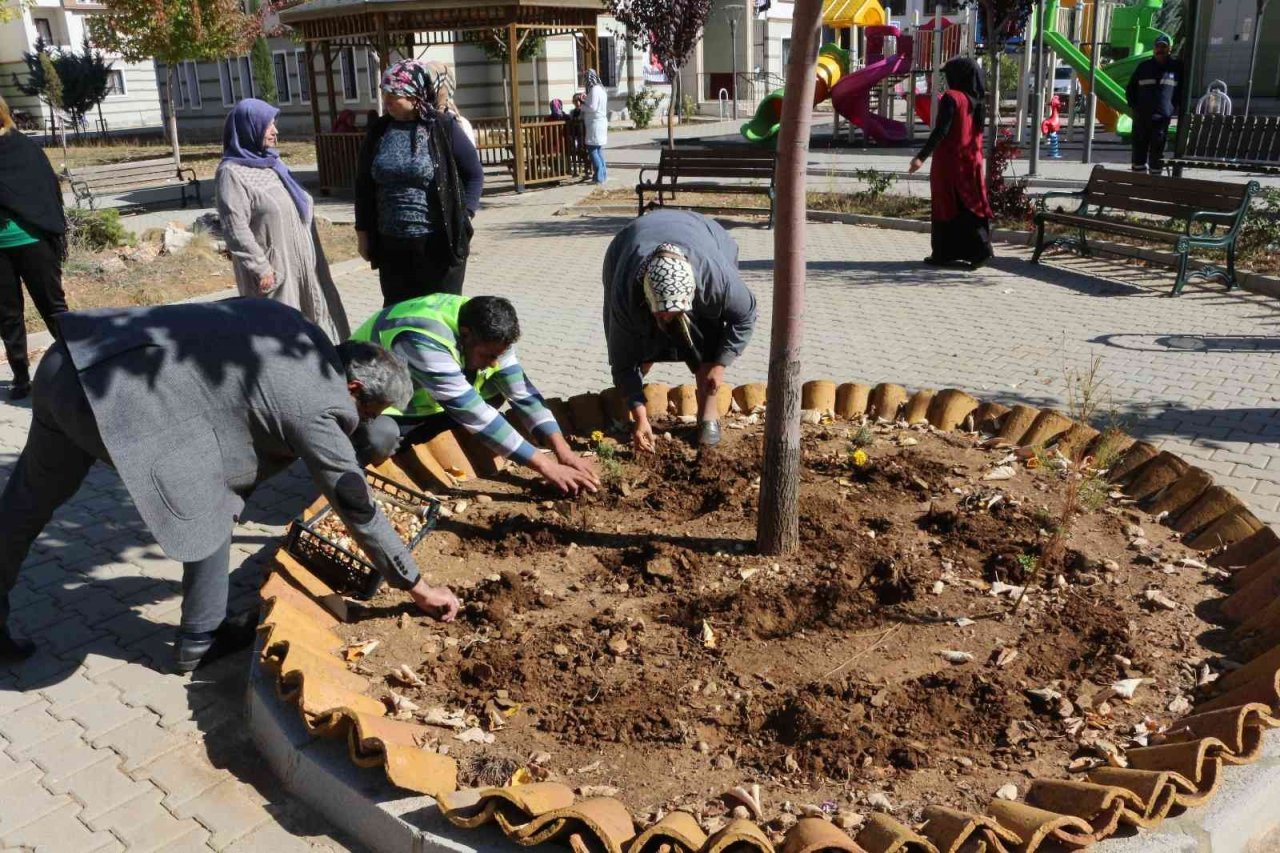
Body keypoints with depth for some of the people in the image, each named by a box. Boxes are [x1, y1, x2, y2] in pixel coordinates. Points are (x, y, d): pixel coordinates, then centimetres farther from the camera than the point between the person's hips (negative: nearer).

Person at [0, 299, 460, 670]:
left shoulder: (299, 331, 11)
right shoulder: (318, 408, -9)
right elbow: (358, 508, -4)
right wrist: (420, 588, 6)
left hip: (73, 357, 10)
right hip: (122, 400, -10)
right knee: (211, 511, 8)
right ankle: (200, 639, 22)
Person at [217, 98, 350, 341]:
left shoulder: (271, 161, 13)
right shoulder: (232, 172, -13)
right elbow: (236, 230, -18)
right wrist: (260, 268, -20)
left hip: (300, 260, 8)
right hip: (272, 267, -8)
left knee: (316, 314, 14)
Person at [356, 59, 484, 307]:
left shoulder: (444, 127, -7)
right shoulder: (378, 131, 4)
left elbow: (474, 174, -1)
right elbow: (364, 184, 12)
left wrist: (462, 219, -10)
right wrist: (363, 231, 10)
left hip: (439, 242, -4)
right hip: (391, 244, 4)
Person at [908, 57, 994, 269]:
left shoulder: (951, 97, -13)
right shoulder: (977, 100, 10)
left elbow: (941, 131, -20)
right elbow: (976, 132, 17)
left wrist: (921, 157, -21)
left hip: (950, 162, -7)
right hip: (972, 162, 7)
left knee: (947, 207, 0)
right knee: (971, 203, 8)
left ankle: (943, 254, 6)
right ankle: (980, 248, -1)